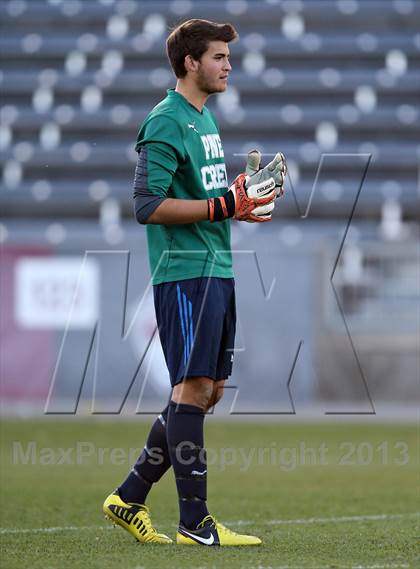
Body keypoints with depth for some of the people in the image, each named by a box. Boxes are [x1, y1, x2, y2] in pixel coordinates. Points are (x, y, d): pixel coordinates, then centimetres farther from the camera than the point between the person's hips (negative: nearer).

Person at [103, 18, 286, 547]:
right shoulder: (166, 123, -11)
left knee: (207, 390, 11)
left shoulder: (205, 117, 19)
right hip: (185, 273, -10)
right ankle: (194, 521, -5)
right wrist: (224, 207, -19)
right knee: (193, 388, -8)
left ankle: (129, 497, 18)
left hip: (216, 272, 10)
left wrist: (241, 195, 9)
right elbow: (149, 205, -18)